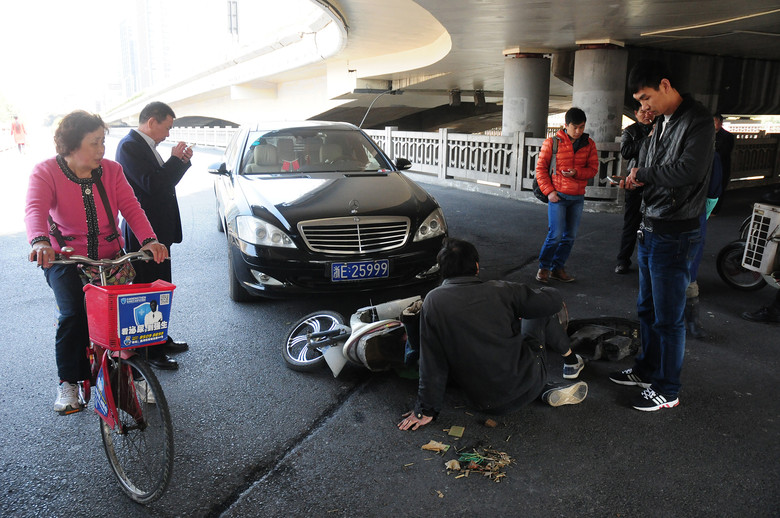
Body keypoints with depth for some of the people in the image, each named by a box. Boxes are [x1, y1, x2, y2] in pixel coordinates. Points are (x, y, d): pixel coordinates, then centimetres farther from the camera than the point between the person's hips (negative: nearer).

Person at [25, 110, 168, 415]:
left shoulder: (111, 171, 0)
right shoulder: (46, 173, -8)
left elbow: (131, 208, -11)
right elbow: (35, 209, -26)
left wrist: (149, 239, -31)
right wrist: (40, 241, -48)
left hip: (111, 257, 3)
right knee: (73, 314, -16)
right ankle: (68, 383, 3)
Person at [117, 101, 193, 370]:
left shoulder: (145, 146, 13)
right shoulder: (129, 146, -16)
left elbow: (165, 181, 15)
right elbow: (153, 184, -26)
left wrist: (182, 160, 2)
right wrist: (176, 159, -15)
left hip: (158, 231, 10)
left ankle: (161, 340, 32)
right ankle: (149, 351, 10)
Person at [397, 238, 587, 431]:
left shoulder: (433, 302, -7)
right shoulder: (500, 290, -10)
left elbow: (431, 363, -6)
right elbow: (554, 300, 1)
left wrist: (426, 410, 3)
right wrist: (525, 297, 21)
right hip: (528, 383, -1)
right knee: (542, 312, 20)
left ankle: (548, 391, 12)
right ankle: (571, 361, 42)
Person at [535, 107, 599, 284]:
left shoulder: (589, 144, 6)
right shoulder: (552, 142, -3)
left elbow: (593, 169, 6)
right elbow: (541, 168, -1)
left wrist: (576, 173, -14)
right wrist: (549, 191, -10)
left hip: (578, 198, 4)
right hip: (558, 196, -4)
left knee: (570, 236, 8)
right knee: (556, 234, -9)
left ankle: (558, 268, 20)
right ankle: (544, 268, 8)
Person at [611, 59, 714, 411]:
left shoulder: (697, 120, -15)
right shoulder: (661, 123, 13)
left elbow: (691, 170, -29)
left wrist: (644, 174, -16)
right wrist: (635, 181, -1)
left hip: (675, 236, -9)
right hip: (651, 230, 9)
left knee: (668, 318, 1)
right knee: (647, 309, 19)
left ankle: (667, 390, 16)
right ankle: (647, 370, 36)